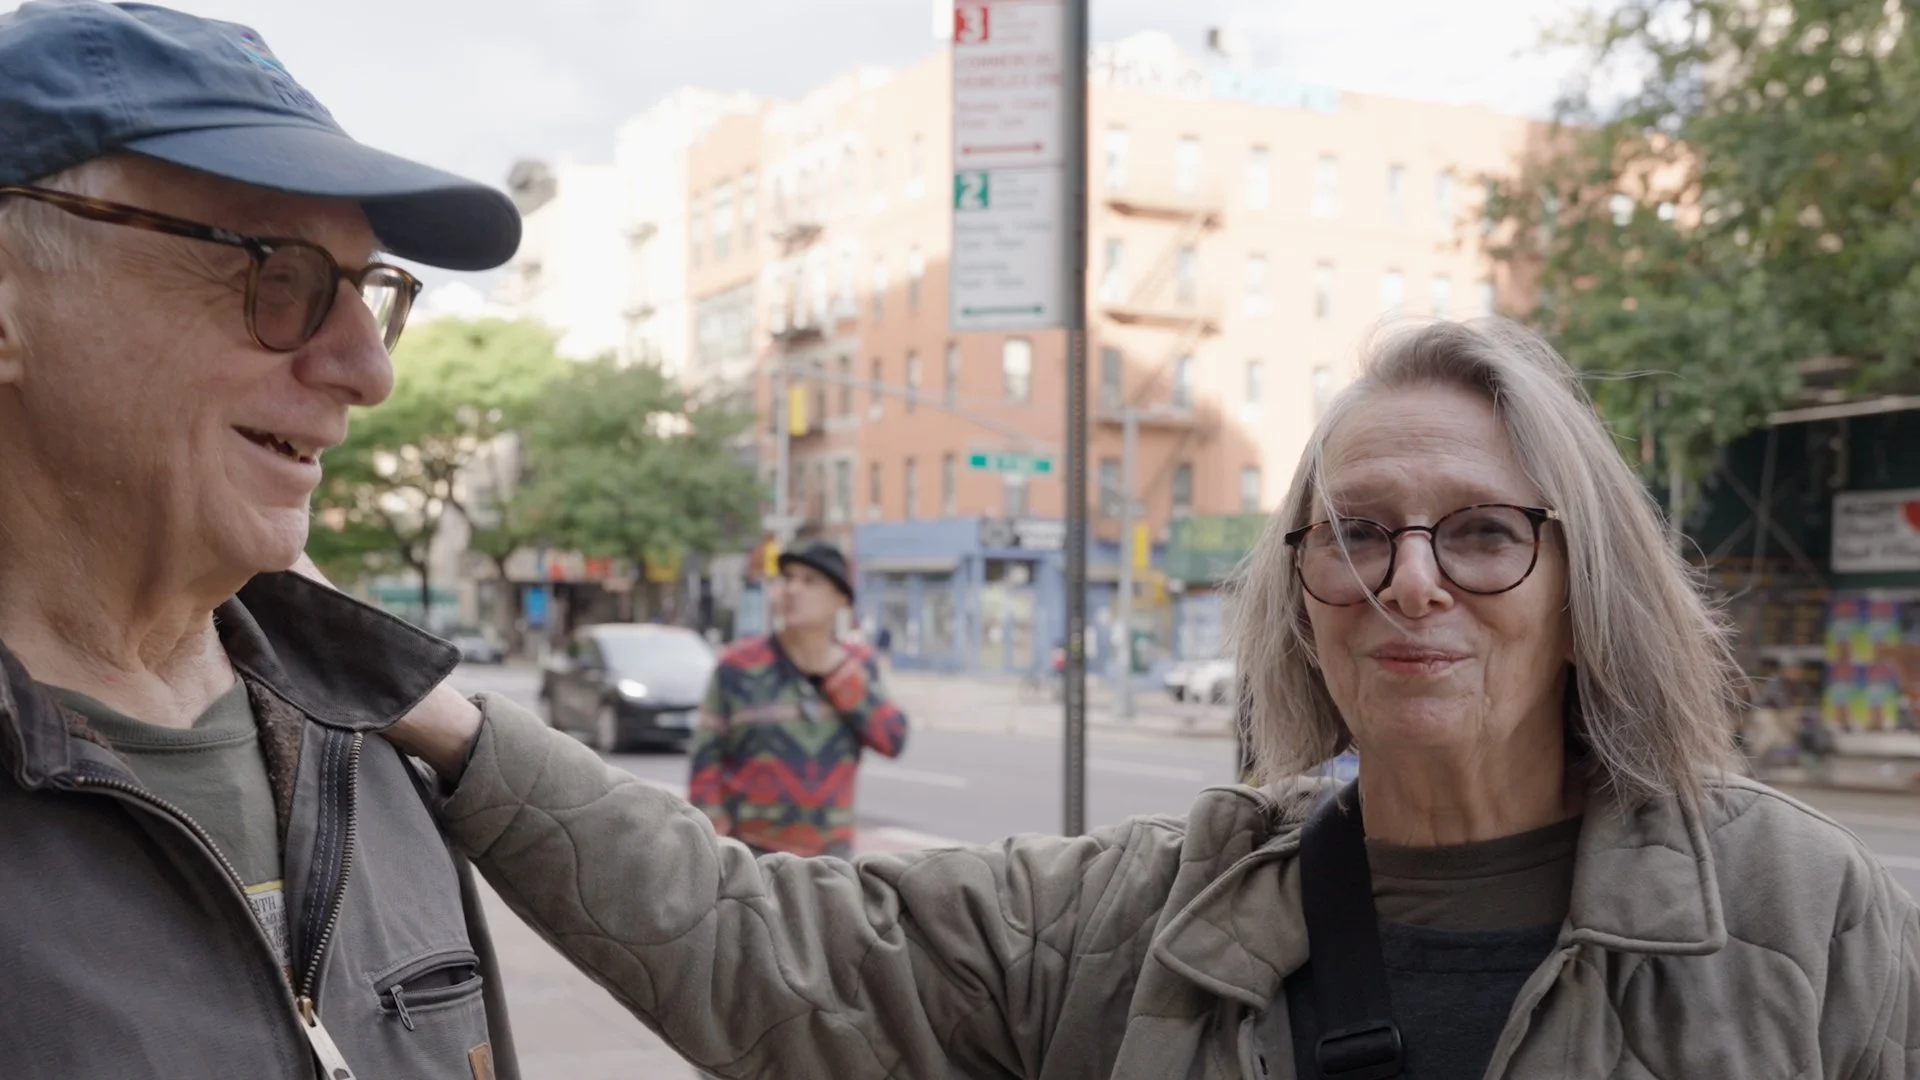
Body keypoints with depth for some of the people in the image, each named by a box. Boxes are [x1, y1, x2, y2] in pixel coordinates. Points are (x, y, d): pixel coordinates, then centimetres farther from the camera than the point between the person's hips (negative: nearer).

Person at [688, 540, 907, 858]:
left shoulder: (858, 665, 4)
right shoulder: (739, 666, -5)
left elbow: (893, 740, -7)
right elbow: (706, 755, -1)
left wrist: (837, 670, -12)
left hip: (829, 855, 3)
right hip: (752, 853, -3)